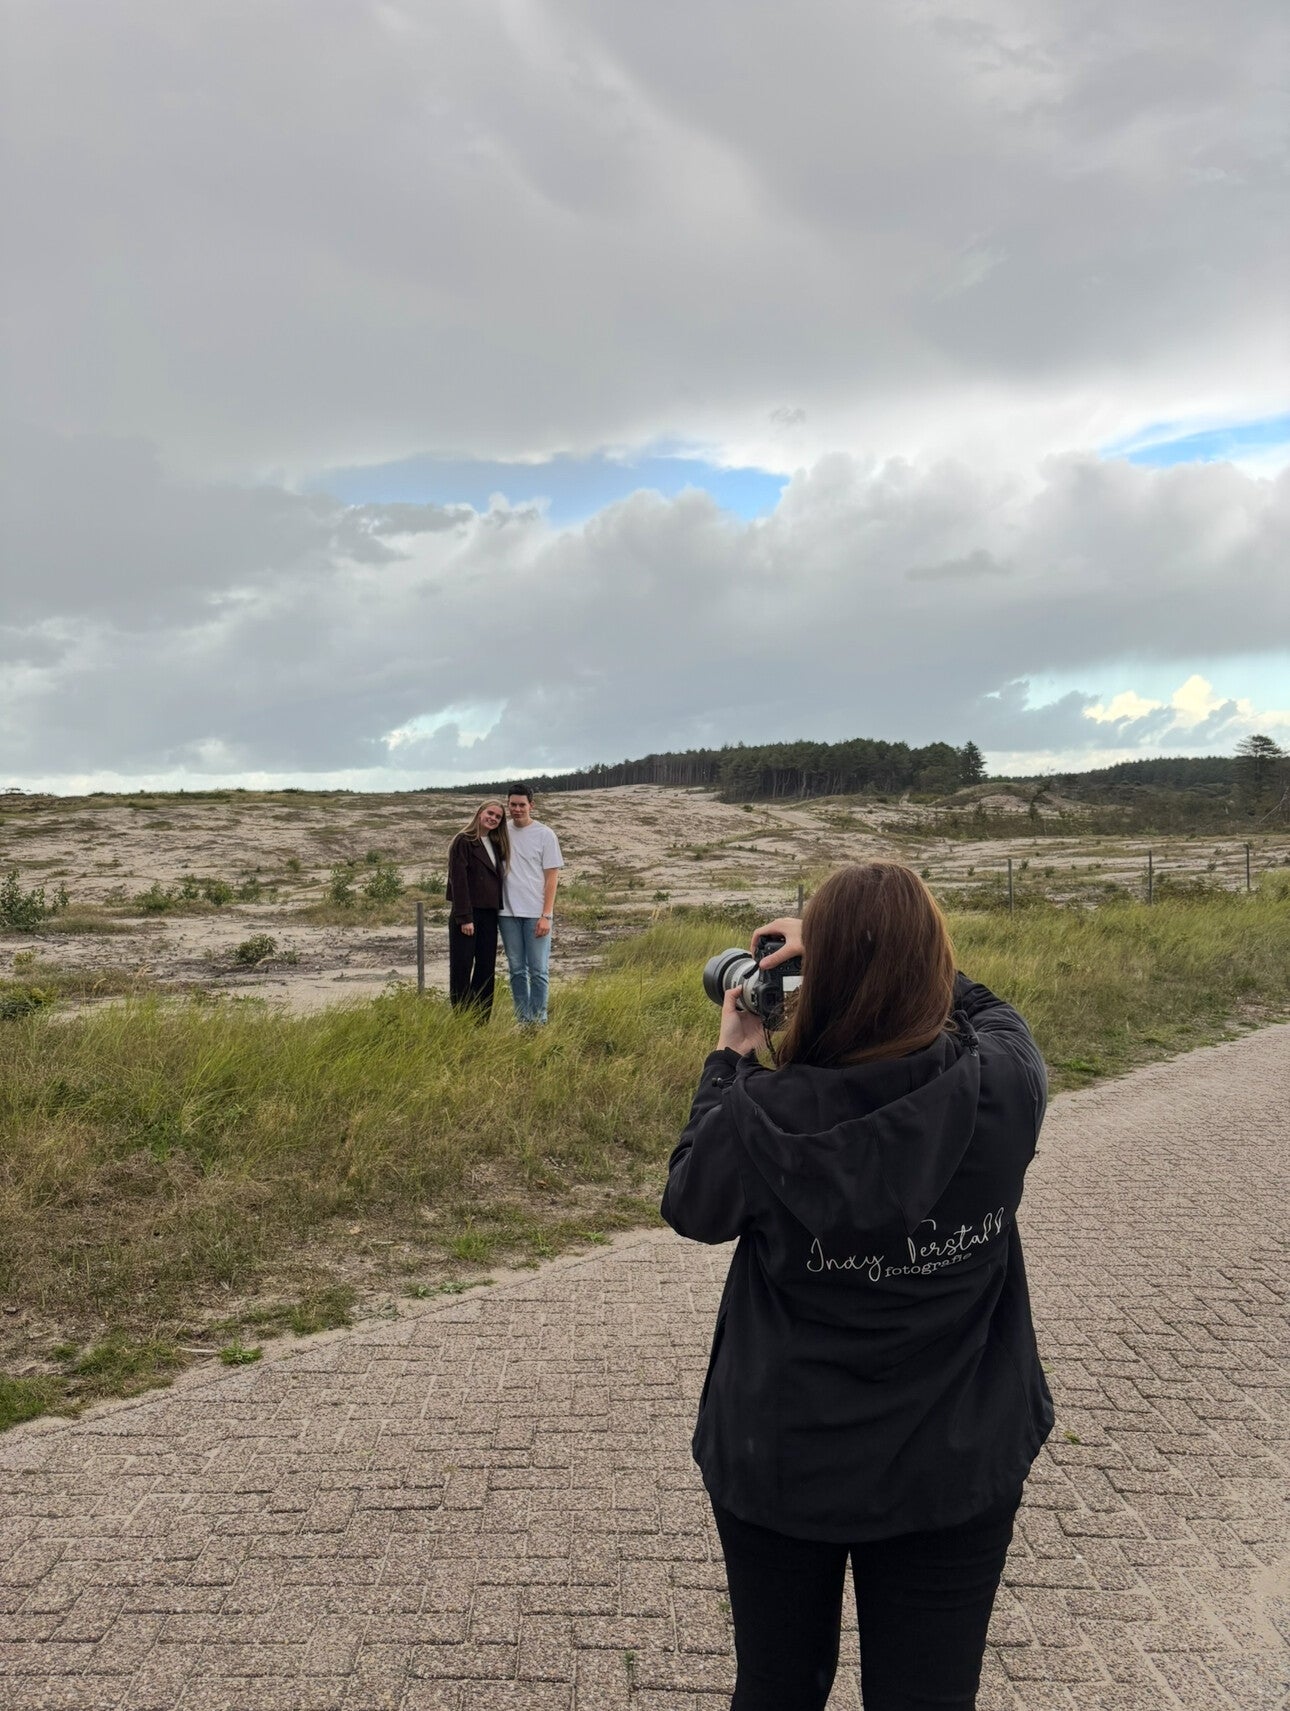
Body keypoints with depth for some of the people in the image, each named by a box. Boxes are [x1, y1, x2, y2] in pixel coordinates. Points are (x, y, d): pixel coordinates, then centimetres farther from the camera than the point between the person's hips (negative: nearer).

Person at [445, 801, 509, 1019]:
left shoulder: (496, 845, 15)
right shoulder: (463, 842, -7)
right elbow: (458, 880, -13)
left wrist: (500, 910, 5)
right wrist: (464, 918, -17)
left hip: (489, 915, 7)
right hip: (468, 913, -7)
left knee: (486, 968, 8)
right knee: (461, 968, -2)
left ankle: (481, 1022, 15)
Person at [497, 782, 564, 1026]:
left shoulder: (545, 834, -2)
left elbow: (552, 877, -3)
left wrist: (546, 915, -10)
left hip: (536, 914, -3)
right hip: (508, 913, 3)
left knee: (538, 970, 0)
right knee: (517, 970, 10)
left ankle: (538, 1022, 8)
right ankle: (522, 1021, 18)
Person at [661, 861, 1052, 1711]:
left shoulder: (759, 1118, -24)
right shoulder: (1006, 1088, -20)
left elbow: (691, 1208, -2)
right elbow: (990, 1009, 4)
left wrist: (730, 1060, 5)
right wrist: (884, 951, 4)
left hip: (781, 1468, 0)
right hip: (956, 1472, 1)